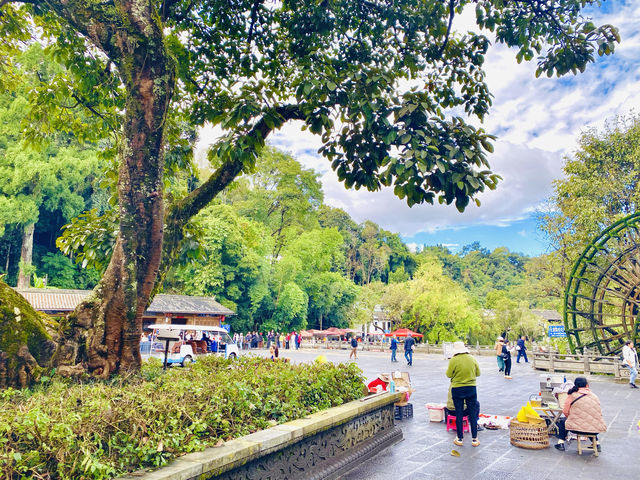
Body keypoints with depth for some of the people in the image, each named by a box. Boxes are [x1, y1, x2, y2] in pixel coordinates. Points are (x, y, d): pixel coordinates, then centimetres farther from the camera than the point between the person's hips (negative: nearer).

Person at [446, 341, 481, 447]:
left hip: (457, 389, -2)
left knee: (459, 414, 8)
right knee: (473, 414, 10)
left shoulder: (453, 360, -13)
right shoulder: (472, 359, -2)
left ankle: (459, 439, 15)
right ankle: (474, 439, 15)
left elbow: (449, 375, -7)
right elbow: (478, 373, 6)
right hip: (471, 389, 2)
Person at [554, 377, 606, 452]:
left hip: (578, 428, -4)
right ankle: (597, 443, 37)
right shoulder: (595, 396, 8)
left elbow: (565, 412, -2)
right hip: (596, 430, 4)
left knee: (562, 422, 24)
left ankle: (561, 443, 18)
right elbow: (599, 414, 16)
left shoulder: (572, 396, -4)